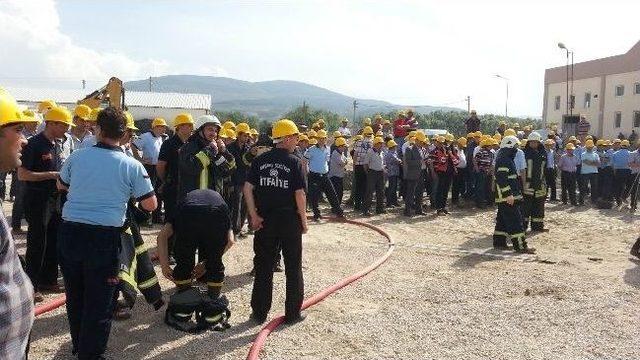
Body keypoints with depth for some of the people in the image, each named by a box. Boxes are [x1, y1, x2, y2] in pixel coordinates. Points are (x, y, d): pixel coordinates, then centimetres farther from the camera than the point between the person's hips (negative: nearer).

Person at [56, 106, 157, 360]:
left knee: (75, 295, 20)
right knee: (99, 301, 7)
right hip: (104, 237, -4)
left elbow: (61, 186, 22)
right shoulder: (132, 166, -7)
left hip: (69, 232, 4)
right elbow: (151, 205, -2)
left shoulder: (77, 157, 3)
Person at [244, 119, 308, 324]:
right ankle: (292, 313, 17)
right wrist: (304, 221, -2)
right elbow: (299, 195, -11)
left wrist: (254, 215, -1)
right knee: (293, 268, 10)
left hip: (265, 220, 3)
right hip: (289, 220, -3)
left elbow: (248, 188, -3)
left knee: (263, 267, 11)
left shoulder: (260, 160, 2)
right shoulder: (294, 162, -8)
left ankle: (260, 313, 18)